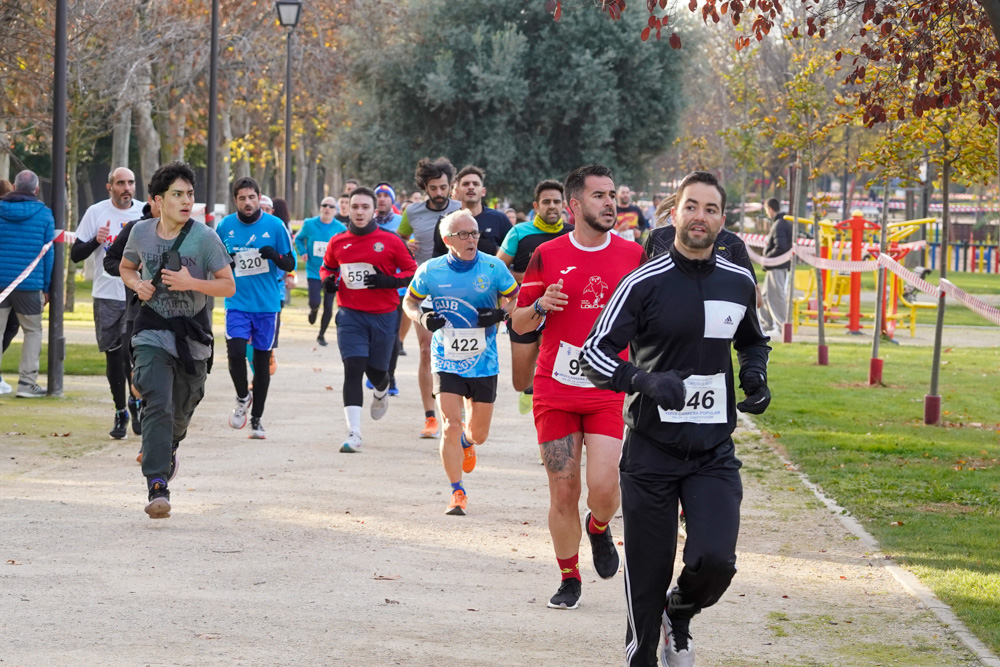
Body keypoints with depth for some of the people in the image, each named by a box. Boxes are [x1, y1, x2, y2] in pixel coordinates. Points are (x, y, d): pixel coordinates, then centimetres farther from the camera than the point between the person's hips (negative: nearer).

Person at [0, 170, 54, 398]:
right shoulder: (44, 214, -1)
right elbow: (48, 253, 1)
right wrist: (46, 287, 8)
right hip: (30, 284, -1)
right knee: (33, 331, 9)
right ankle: (27, 382, 1)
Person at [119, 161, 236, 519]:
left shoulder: (205, 237, -11)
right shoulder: (141, 232, -2)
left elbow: (228, 286, -8)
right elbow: (126, 266, 17)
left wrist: (191, 282, -24)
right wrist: (137, 284, -5)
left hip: (192, 331, 0)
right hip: (154, 329, 0)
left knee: (182, 408, 14)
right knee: (157, 404, -18)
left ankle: (167, 449, 50)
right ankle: (157, 487, -23)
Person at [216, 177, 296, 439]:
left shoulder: (275, 225, -3)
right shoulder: (225, 226, 2)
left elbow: (291, 264, 1)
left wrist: (275, 256, -20)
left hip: (267, 303, 0)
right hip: (237, 302, 0)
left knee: (262, 359, 6)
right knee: (236, 352, -17)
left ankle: (256, 418, 18)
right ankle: (243, 398, 12)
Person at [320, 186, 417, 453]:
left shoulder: (390, 241, -2)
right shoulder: (338, 242, 5)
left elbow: (412, 271, 1)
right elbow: (327, 266, 24)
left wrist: (390, 281, -16)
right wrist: (327, 280, 1)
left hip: (383, 315, 0)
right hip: (350, 315, 1)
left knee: (376, 371, 9)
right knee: (353, 369, -14)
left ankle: (381, 393, 50)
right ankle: (354, 434, -17)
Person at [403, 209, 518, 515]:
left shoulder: (493, 268, -8)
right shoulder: (430, 271, -7)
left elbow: (517, 301, 5)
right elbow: (409, 301, 8)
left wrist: (500, 315, -15)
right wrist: (422, 317, -12)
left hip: (483, 361, 1)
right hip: (446, 360, -1)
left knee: (479, 433, 10)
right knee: (451, 425, -13)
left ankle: (466, 442, 49)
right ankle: (457, 494, -2)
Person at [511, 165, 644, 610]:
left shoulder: (633, 256, 3)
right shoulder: (547, 256, 1)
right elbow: (519, 324, 7)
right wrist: (541, 306, -14)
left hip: (608, 391, 0)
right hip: (555, 390, 0)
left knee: (603, 485, -14)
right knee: (563, 491, 2)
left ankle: (599, 528, 22)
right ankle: (569, 579, 19)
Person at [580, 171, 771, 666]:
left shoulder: (738, 283, 7)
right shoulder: (645, 283, -7)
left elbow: (753, 341, 26)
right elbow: (594, 352, -10)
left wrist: (755, 376, 5)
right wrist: (645, 381, -27)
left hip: (714, 450, 3)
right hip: (651, 450, -2)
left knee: (715, 560, -13)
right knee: (648, 573, 0)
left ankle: (679, 616, 20)